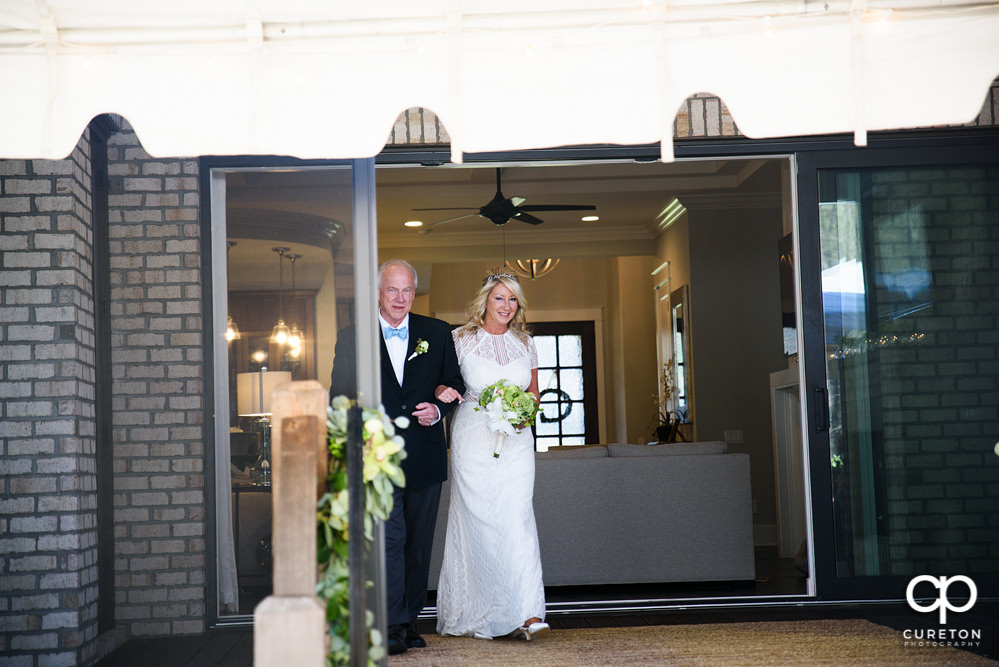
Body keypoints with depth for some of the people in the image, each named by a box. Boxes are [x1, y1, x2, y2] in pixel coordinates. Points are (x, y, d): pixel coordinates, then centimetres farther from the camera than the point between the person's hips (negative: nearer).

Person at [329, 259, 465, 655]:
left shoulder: (437, 333, 7)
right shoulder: (351, 338, 1)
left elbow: (455, 382, 13)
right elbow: (340, 398, 4)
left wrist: (438, 409, -8)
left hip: (425, 459, 3)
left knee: (419, 545, 10)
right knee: (390, 539, -11)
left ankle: (410, 621, 22)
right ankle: (394, 626, -8)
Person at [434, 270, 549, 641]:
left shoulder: (524, 343, 13)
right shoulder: (461, 339, 3)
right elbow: (439, 382, 7)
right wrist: (444, 392, -16)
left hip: (516, 441, 2)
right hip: (473, 440, -2)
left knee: (517, 519, -10)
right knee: (476, 521, -2)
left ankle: (528, 613, -14)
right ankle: (476, 614, 11)